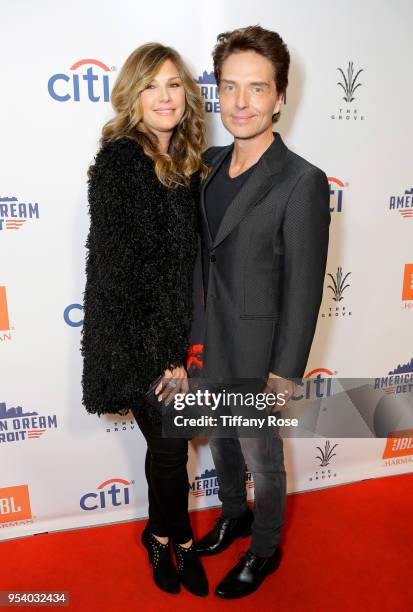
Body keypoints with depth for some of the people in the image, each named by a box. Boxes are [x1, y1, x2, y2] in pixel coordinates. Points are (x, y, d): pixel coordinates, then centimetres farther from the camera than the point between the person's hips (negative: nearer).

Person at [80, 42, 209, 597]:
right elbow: (120, 268, -18)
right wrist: (163, 355, -15)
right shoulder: (119, 161, -14)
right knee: (170, 447, 10)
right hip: (136, 338, -6)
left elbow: (191, 257, 10)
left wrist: (186, 343, 8)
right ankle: (179, 539, 39)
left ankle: (162, 536, 44)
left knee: (166, 446, 19)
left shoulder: (186, 164, 8)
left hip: (177, 333, 6)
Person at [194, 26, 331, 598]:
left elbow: (304, 288, -17)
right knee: (221, 442, 25)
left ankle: (265, 549, 43)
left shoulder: (302, 182, -19)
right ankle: (235, 514, 52)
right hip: (209, 345, 6)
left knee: (262, 460, 16)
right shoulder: (212, 162, 1)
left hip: (255, 357, -6)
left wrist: (285, 374, -14)